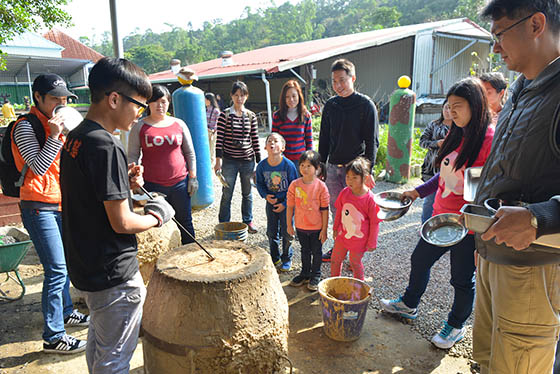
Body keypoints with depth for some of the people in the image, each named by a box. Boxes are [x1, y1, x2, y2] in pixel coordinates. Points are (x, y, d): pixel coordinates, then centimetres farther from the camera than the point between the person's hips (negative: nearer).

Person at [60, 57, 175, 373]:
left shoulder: (75, 137, 5)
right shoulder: (106, 146, -24)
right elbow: (122, 223, -24)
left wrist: (125, 183, 3)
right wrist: (158, 215, -7)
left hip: (86, 266, 9)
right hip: (114, 274, -9)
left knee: (99, 342, 28)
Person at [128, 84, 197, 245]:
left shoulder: (179, 124, 7)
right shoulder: (140, 127, 2)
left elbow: (190, 153, 10)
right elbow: (132, 156, 2)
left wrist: (193, 177, 5)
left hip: (180, 183, 2)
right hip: (153, 185, -1)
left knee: (185, 222, 11)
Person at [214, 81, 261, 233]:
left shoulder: (251, 116, 5)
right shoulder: (225, 115, -3)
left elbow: (255, 139, 8)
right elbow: (220, 138, -5)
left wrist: (259, 160, 7)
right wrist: (218, 161, -10)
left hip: (248, 160, 3)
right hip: (229, 160, -2)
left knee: (247, 193, 13)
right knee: (227, 194, 5)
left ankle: (248, 221, 29)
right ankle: (224, 224, 19)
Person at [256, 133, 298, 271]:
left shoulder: (288, 165, -17)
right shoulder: (262, 166, -9)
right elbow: (260, 183, 7)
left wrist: (284, 204, -13)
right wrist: (266, 195, -11)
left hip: (286, 203, -3)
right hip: (271, 201, 3)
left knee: (286, 231, 4)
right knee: (271, 231, 12)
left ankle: (287, 259, 24)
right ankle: (275, 258, 31)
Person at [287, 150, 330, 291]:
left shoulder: (321, 186, -15)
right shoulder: (295, 185, -8)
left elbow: (325, 210, -10)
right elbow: (290, 206, 0)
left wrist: (324, 229, -9)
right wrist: (289, 225, 3)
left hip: (317, 227, -2)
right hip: (300, 226, 3)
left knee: (316, 251, 14)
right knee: (305, 250, 20)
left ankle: (316, 275, 34)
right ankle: (305, 274, 38)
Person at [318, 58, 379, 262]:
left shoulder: (365, 104, -7)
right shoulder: (330, 105, 7)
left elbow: (372, 141, -7)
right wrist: (321, 164, 9)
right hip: (333, 166, 5)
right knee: (336, 210, 13)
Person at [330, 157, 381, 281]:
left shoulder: (370, 198, -22)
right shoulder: (344, 193, -9)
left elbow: (374, 223, -13)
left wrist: (372, 243, -7)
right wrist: (335, 228, 16)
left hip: (359, 240, -4)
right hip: (343, 235, 5)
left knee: (355, 263, 13)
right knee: (335, 260, 15)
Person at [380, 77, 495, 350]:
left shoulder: (490, 140, -19)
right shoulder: (457, 136, 6)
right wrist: (418, 191, 14)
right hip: (440, 217, 8)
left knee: (462, 279, 12)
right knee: (419, 260, 21)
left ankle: (456, 326, 36)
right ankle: (409, 305, 44)